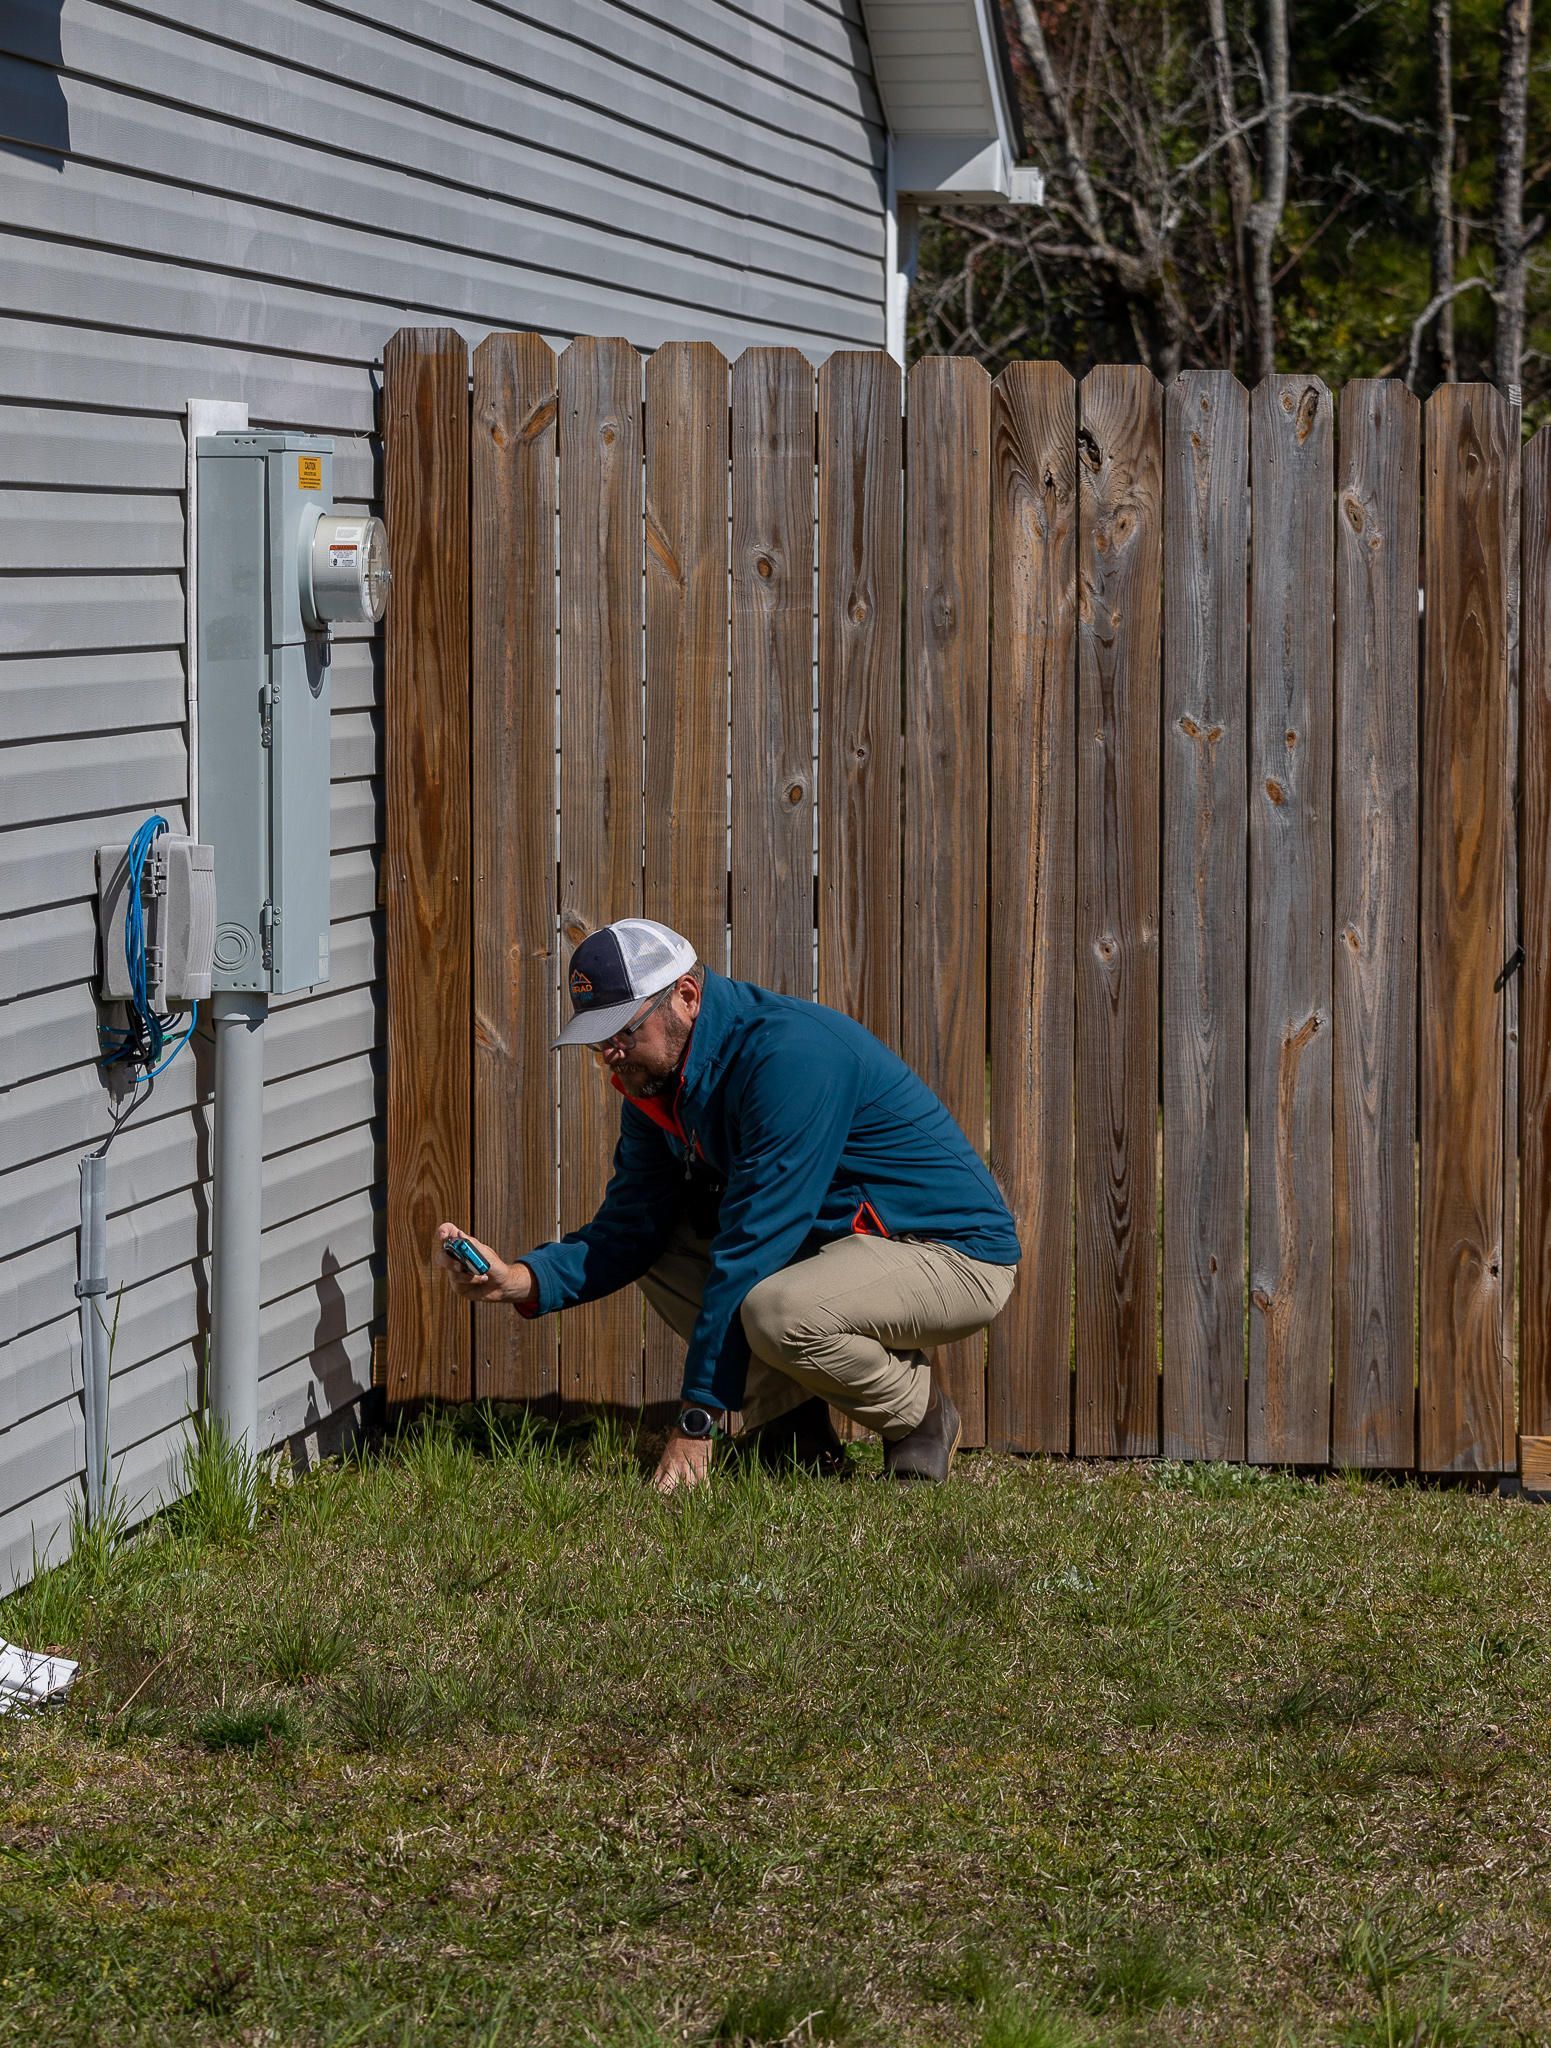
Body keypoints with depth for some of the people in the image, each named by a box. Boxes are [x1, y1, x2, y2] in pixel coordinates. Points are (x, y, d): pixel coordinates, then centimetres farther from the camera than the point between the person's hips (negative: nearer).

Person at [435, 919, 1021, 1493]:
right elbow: (629, 1228, 4)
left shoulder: (790, 1055, -27)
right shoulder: (654, 1080, 2)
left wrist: (695, 1422, -26)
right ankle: (796, 1427, 5)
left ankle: (922, 1413, -4)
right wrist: (519, 1279, -17)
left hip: (959, 1256, -9)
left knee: (778, 1312, -34)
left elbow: (752, 1246, -28)